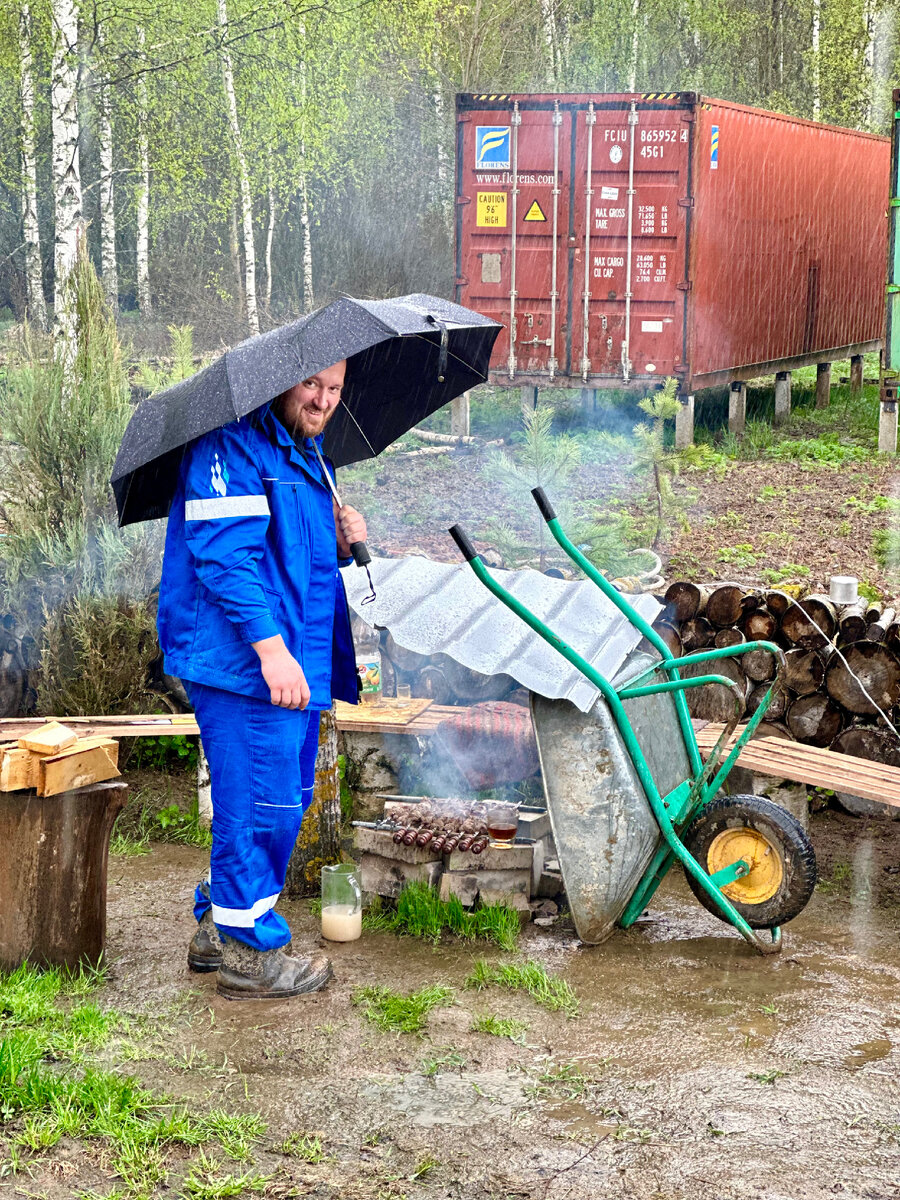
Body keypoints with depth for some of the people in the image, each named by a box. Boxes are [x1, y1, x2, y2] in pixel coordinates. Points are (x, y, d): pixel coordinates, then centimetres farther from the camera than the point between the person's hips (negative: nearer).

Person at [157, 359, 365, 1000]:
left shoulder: (306, 460, 21)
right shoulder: (233, 444, -11)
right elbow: (223, 552, -22)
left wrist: (343, 544, 7)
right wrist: (270, 647, -28)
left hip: (295, 666, 10)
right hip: (244, 661, -10)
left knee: (287, 798, 16)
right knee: (261, 802, -5)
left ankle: (218, 931, 29)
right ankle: (251, 951, 7)